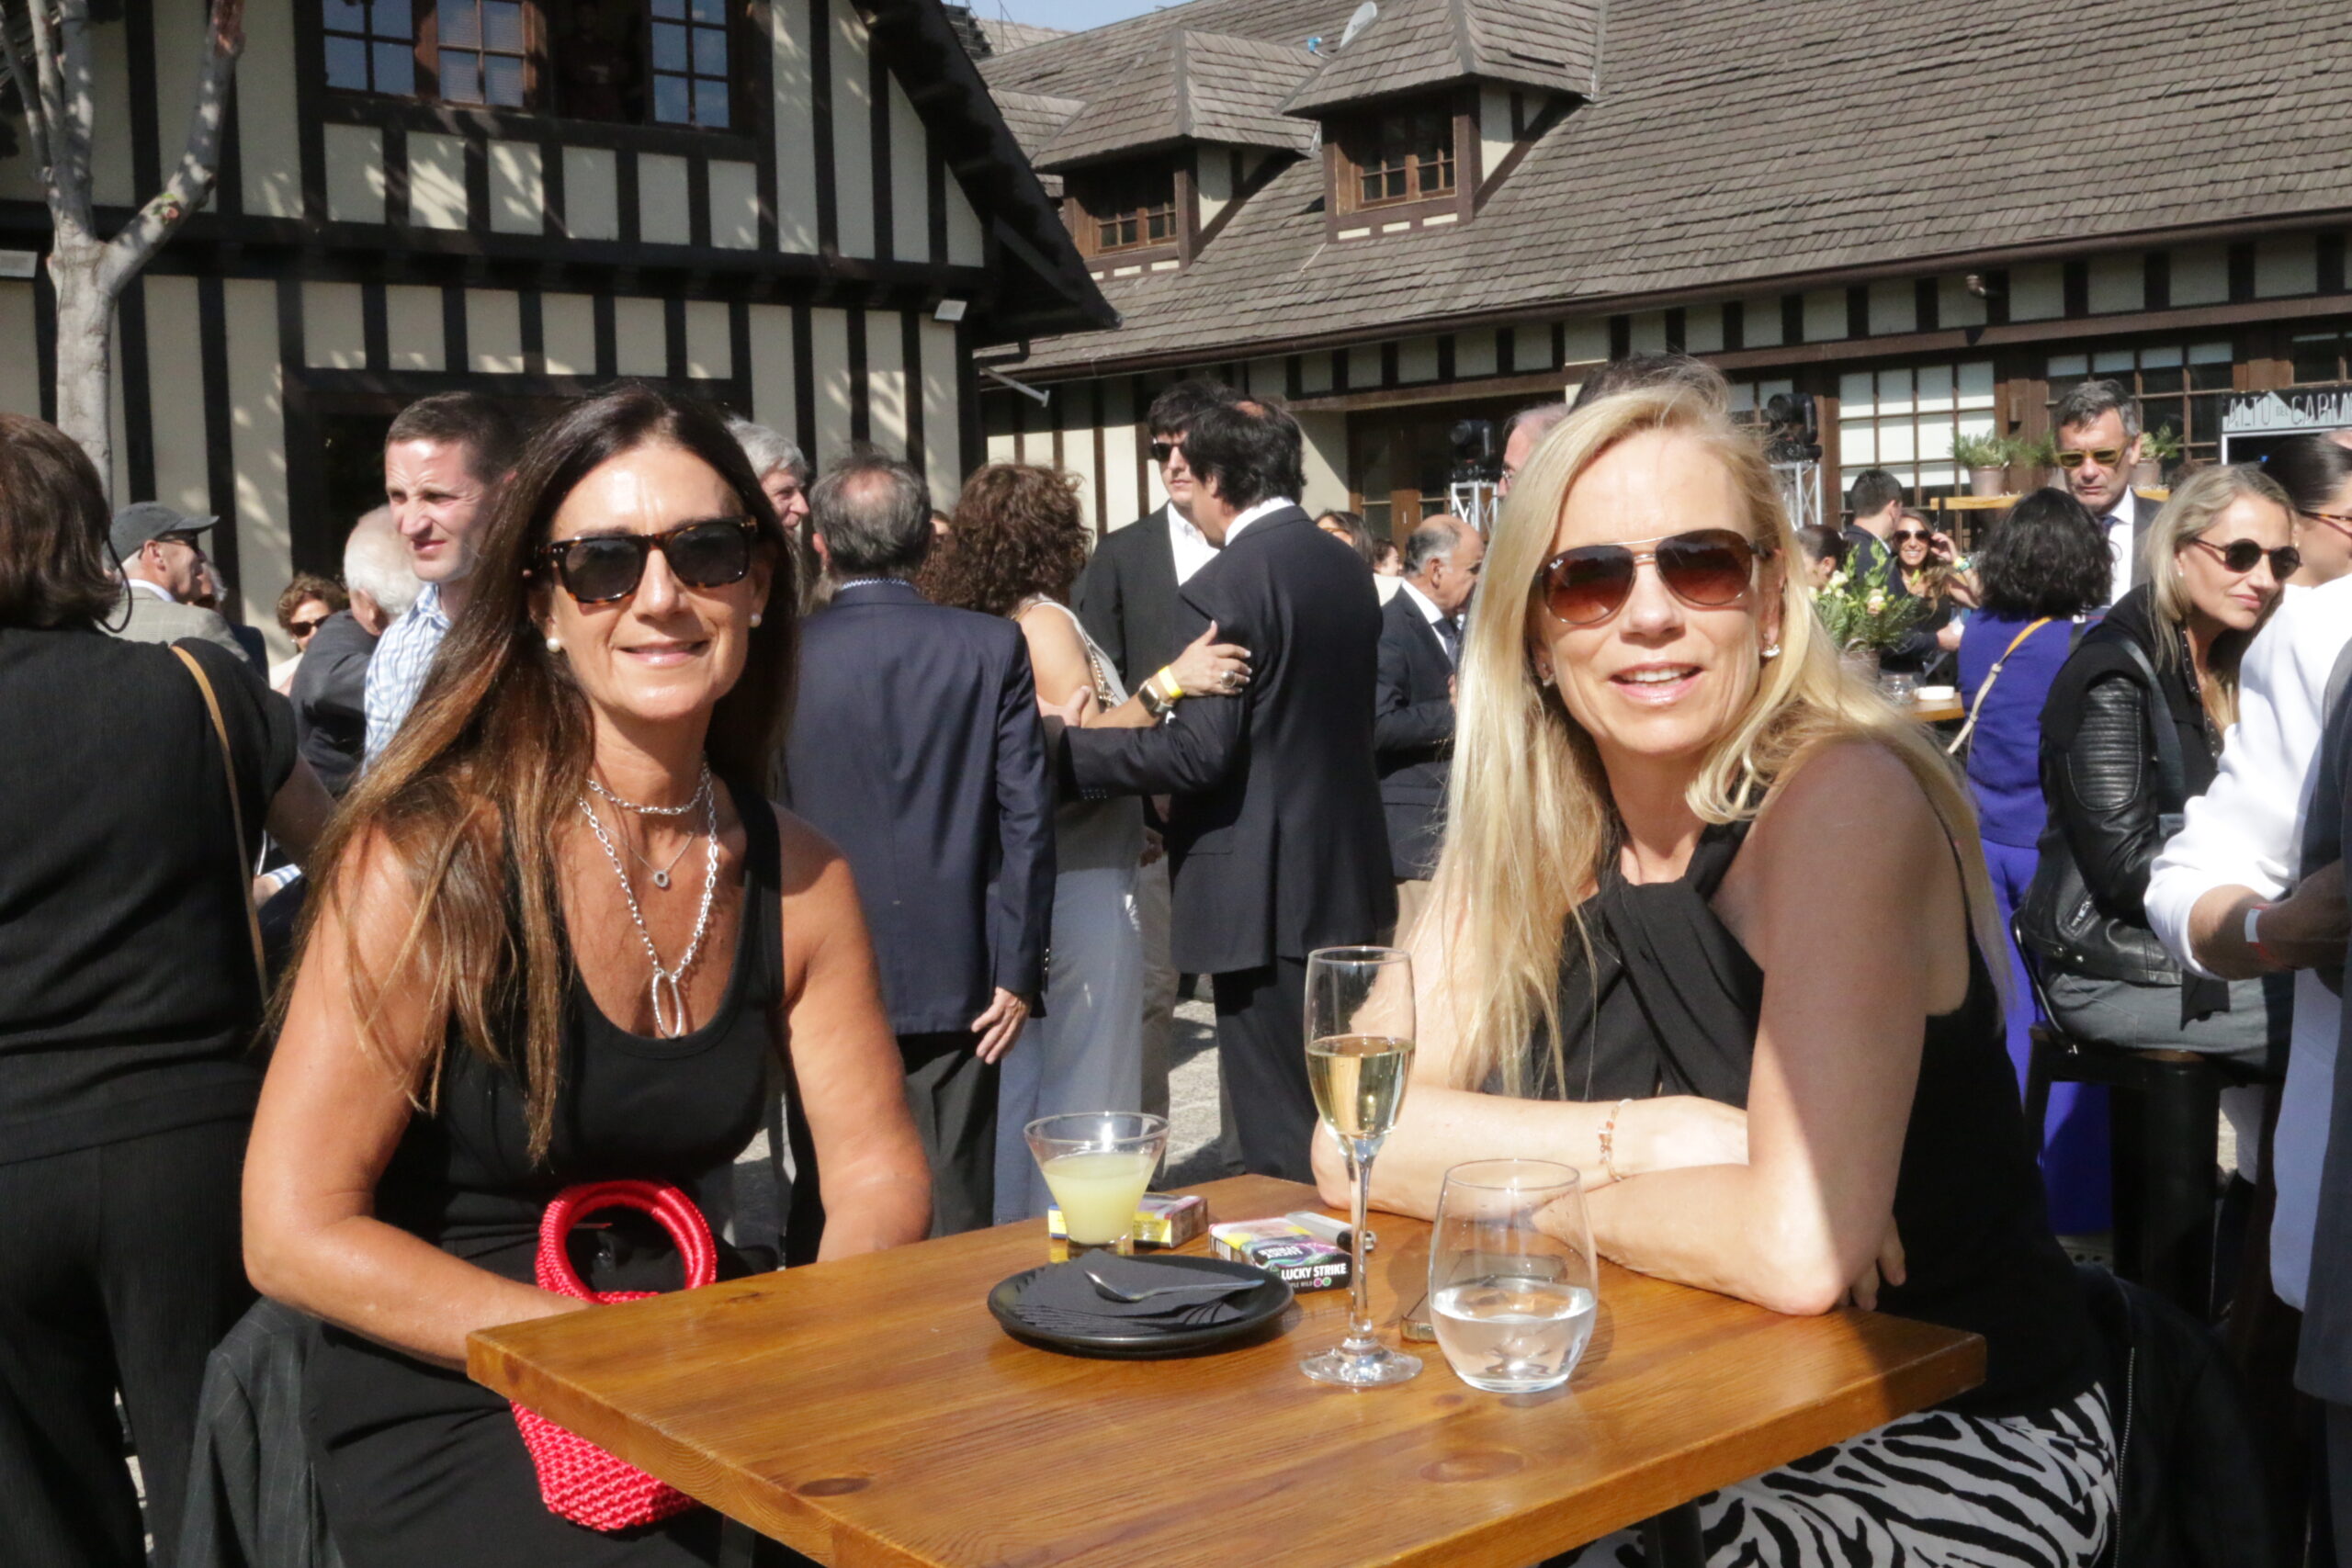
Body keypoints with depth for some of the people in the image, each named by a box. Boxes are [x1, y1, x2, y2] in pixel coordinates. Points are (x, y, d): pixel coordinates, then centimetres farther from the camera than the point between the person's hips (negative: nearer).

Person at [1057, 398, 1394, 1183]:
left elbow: (1199, 752, -21)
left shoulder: (1224, 588, -16)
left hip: (1263, 890, -9)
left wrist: (1065, 747, -12)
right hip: (1349, 873, 9)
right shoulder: (1345, 566, 10)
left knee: (1280, 1136, 0)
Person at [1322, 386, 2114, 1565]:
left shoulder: (1844, 795, -19)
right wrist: (1643, 1138, -20)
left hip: (1942, 1451, -5)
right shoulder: (1530, 836, 0)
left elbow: (1798, 1249, -28)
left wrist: (1527, 1183, -12)